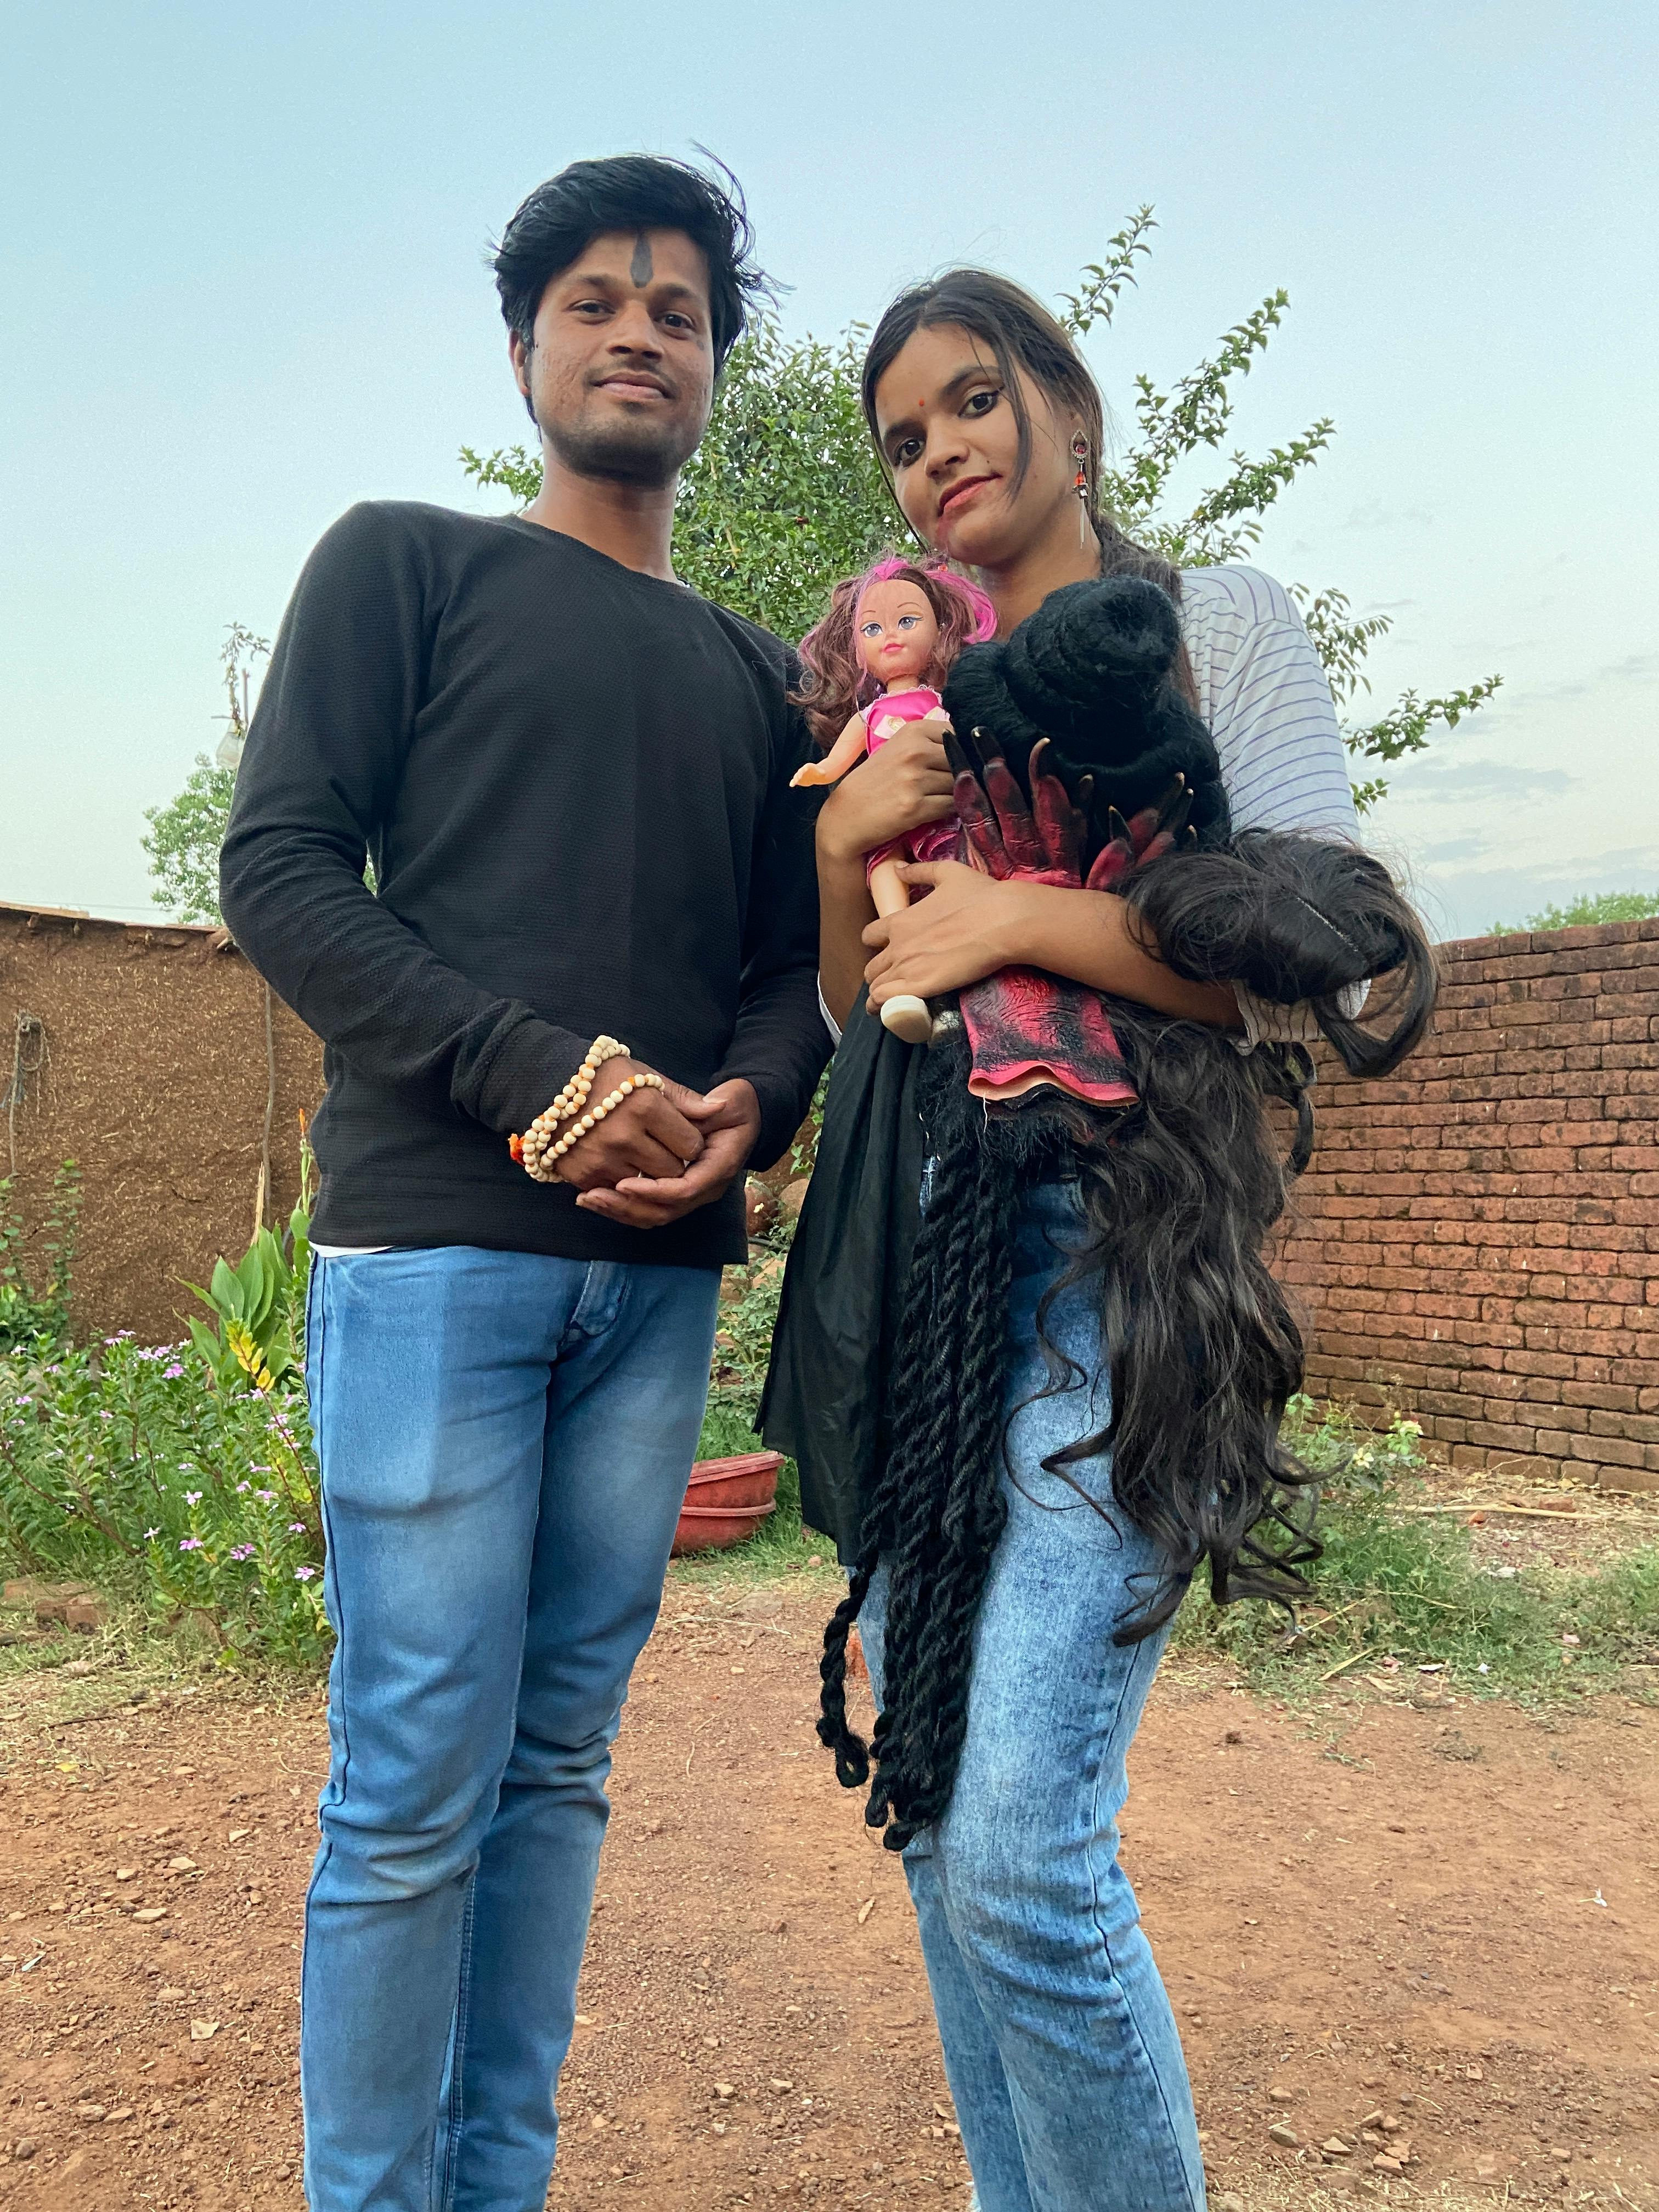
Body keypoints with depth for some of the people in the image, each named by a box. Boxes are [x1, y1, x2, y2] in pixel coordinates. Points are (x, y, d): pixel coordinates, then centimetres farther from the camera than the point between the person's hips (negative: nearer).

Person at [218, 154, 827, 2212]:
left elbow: (788, 967, 19)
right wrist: (538, 1076, -15)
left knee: (558, 1763, 11)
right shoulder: (406, 563, 8)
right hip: (436, 1243, -4)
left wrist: (747, 1111, -5)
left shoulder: (750, 672, 20)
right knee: (416, 1782, -1)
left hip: (660, 1271, 5)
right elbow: (277, 866, -3)